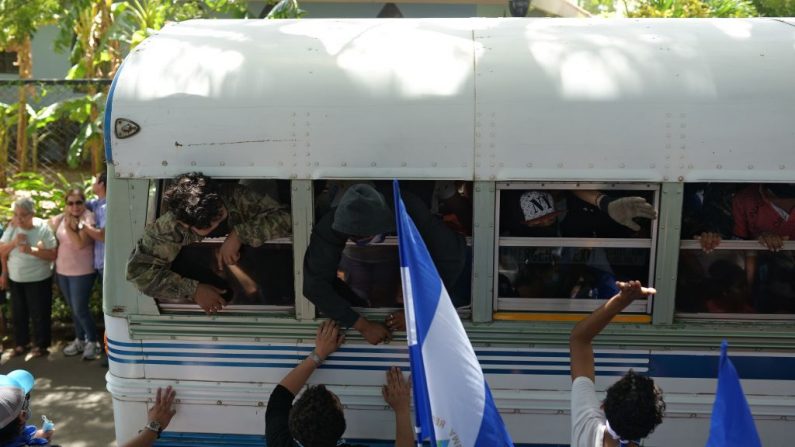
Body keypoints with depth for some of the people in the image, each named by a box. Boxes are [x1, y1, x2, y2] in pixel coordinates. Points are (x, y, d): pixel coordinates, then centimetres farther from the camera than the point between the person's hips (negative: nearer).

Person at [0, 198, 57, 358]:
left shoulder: (43, 228, -15)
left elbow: (53, 255, -17)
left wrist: (32, 250, -28)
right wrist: (14, 243, -17)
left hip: (38, 279, -4)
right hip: (15, 279, 4)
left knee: (39, 314, 6)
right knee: (18, 313, 16)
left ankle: (40, 345, 21)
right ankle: (21, 343, 31)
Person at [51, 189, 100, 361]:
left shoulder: (88, 218, -15)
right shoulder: (62, 218, 4)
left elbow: (80, 243, -25)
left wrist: (68, 226, -20)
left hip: (82, 272, -6)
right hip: (62, 271, 6)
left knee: (80, 309, -3)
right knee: (73, 309, 17)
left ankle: (93, 342, 14)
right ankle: (80, 340, 31)